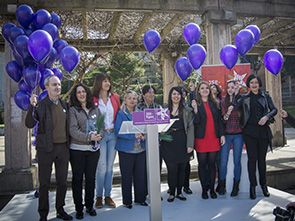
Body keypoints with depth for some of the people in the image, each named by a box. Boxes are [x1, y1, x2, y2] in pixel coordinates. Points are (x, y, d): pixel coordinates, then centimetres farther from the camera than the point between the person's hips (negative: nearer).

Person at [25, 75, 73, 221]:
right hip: (46, 149, -4)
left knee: (62, 182, 14)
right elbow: (29, 124, -16)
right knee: (44, 183, 6)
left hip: (63, 148, 5)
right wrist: (32, 106, -26)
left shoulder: (65, 104, 10)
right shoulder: (40, 105, -6)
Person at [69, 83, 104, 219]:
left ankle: (89, 205, 25)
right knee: (77, 178, 5)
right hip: (77, 149, -3)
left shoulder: (95, 110, 10)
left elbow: (101, 126, 11)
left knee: (91, 178, 11)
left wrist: (99, 135, -11)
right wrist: (89, 137, -20)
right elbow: (72, 130, -13)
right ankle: (78, 208, 18)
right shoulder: (73, 110, -3)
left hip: (93, 149, 4)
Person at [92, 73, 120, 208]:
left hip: (113, 134, 4)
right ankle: (99, 196, 13)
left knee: (110, 166, 9)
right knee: (102, 167, -3)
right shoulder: (93, 99, -3)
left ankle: (108, 195, 19)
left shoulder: (115, 97, 9)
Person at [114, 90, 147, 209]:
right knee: (126, 176, 3)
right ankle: (127, 201, 17)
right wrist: (133, 135, -22)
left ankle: (140, 199, 23)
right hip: (126, 149, -4)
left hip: (140, 149, 5)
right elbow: (117, 131, -13)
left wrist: (144, 136, -4)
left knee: (140, 174, 9)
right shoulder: (120, 114, -3)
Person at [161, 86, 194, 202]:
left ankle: (179, 192, 22)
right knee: (172, 169, -3)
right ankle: (171, 193, 12)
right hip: (168, 143, 0)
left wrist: (190, 144, -5)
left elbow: (190, 127, 3)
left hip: (182, 142, 1)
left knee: (182, 169, 7)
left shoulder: (187, 110, 7)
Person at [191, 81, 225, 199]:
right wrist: (195, 110, -24)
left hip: (214, 138, 3)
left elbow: (219, 120, 12)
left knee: (212, 164, 7)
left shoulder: (214, 103, 11)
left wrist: (222, 134, 6)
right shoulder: (195, 103, -1)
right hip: (201, 138, -3)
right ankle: (204, 190, 16)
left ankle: (212, 189, 19)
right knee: (202, 164, 5)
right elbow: (195, 121, -8)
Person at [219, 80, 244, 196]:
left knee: (237, 161, 5)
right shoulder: (223, 102, 4)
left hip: (238, 135, 0)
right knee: (223, 162, -1)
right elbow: (223, 120, -2)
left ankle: (235, 187, 19)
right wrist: (228, 112, -22)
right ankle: (222, 186, 17)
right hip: (226, 134, 0)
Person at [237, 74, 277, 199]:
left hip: (263, 131, 1)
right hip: (250, 131, -1)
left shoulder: (265, 96, 9)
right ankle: (252, 186, 9)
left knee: (262, 159, 7)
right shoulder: (245, 98, 7)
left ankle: (263, 184, 21)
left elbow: (274, 109, 6)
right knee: (252, 158, -1)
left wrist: (267, 117, -10)